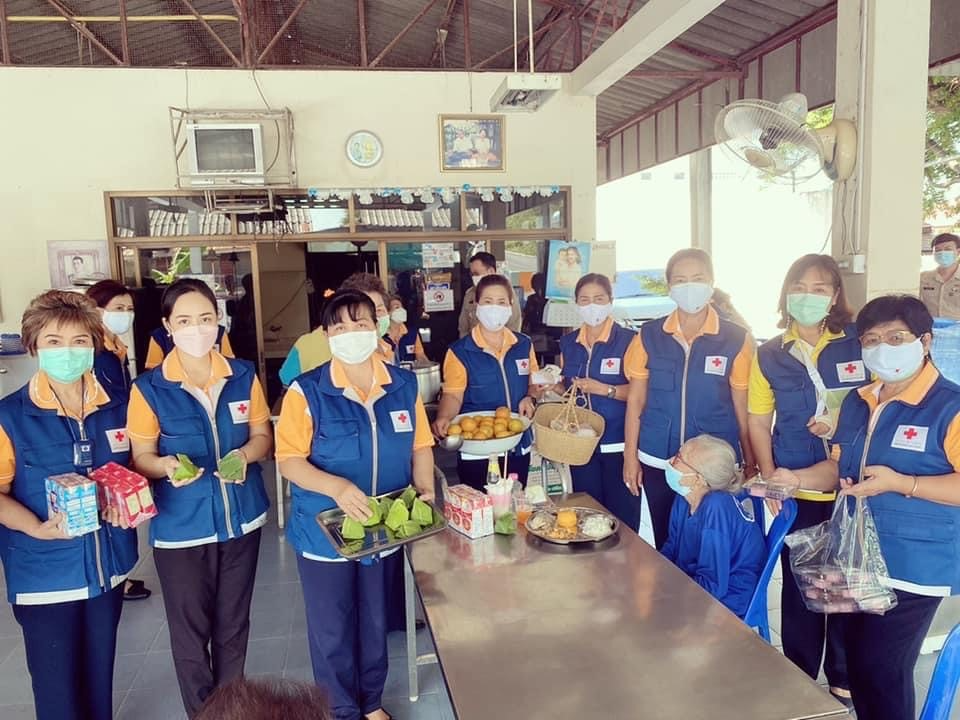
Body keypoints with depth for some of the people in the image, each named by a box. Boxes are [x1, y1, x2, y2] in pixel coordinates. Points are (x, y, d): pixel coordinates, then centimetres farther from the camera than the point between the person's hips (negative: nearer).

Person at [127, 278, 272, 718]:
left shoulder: (244, 376, -3)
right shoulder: (148, 389, -11)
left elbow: (263, 436, 3)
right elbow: (141, 457, -6)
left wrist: (245, 454, -18)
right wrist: (168, 465, -28)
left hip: (241, 518, 3)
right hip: (181, 526, -2)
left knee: (233, 625, 18)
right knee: (191, 631, 10)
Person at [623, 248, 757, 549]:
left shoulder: (736, 340, -5)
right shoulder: (649, 336, -1)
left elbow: (743, 408, 0)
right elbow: (635, 400, 4)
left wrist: (751, 464, 5)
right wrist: (630, 456, 3)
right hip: (657, 463, 2)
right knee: (665, 546, 15)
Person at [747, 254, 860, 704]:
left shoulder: (858, 344, -2)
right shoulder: (769, 355, 3)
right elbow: (758, 421, 5)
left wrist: (844, 425, -16)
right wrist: (769, 475, -6)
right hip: (797, 490, 1)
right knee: (798, 582, 10)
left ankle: (844, 678, 32)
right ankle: (800, 676, 30)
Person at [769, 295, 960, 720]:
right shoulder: (858, 403, 7)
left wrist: (899, 483, -28)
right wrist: (796, 479, -2)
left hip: (913, 568, -7)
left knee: (882, 671, 3)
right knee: (856, 663, 19)